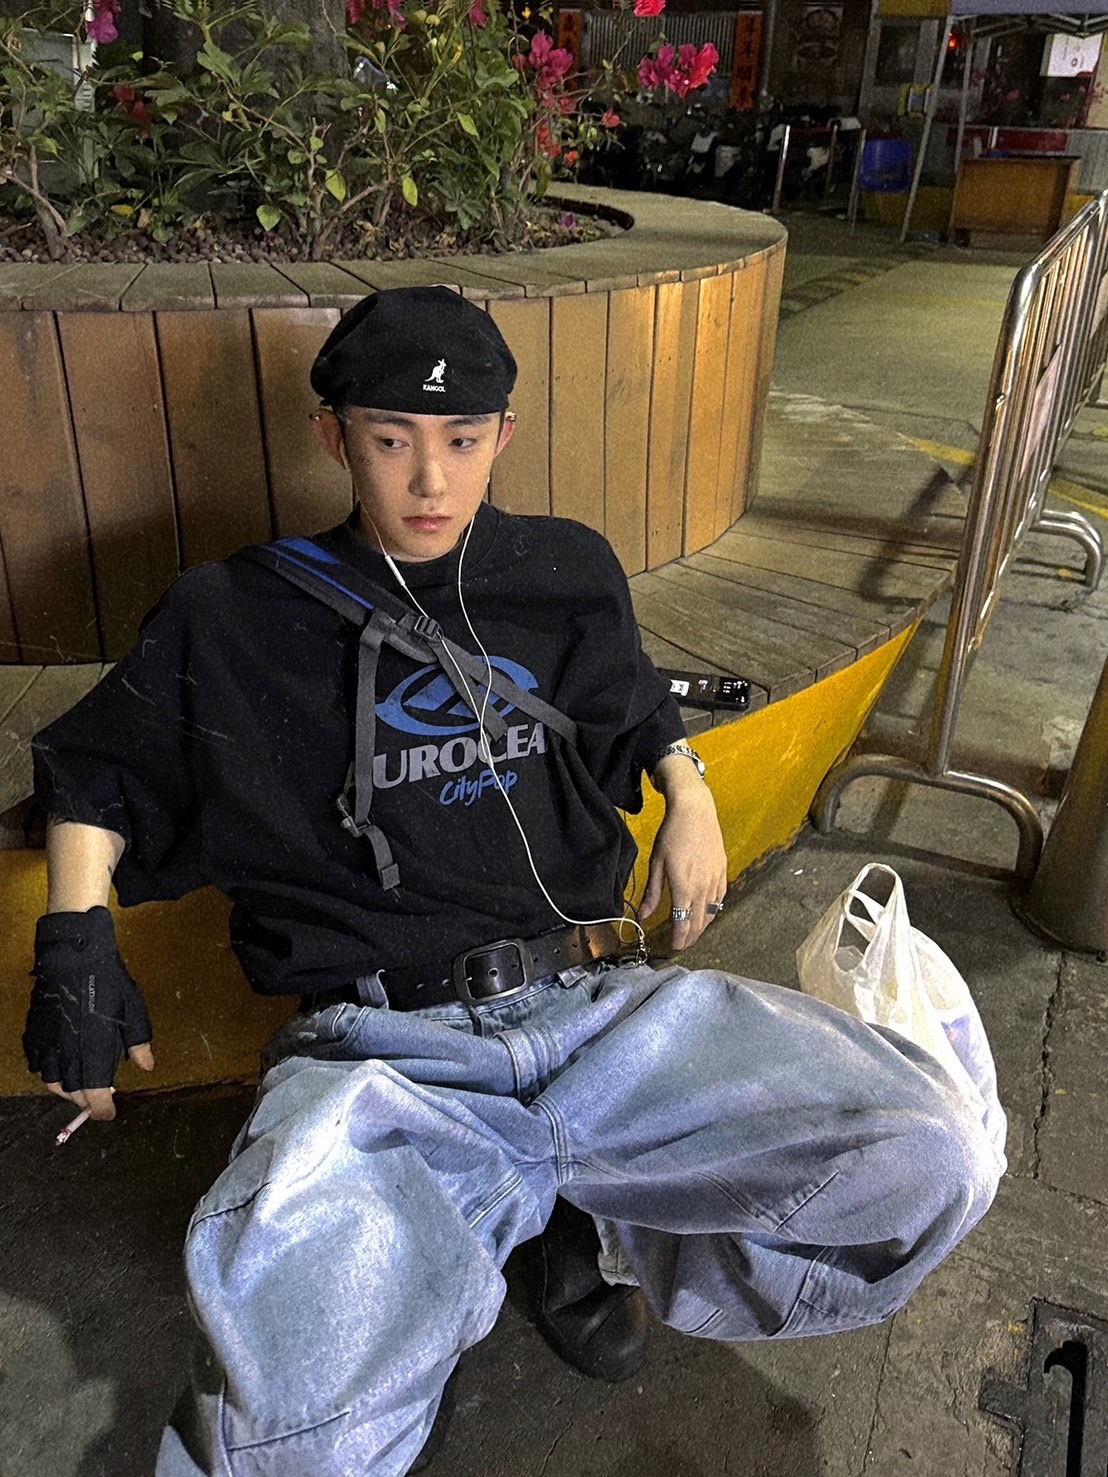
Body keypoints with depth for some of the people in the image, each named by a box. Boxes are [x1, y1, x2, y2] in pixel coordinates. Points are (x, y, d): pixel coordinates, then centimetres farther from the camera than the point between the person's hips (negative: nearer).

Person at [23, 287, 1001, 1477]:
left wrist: (688, 796, 15)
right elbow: (93, 773, 18)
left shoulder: (568, 575, 15)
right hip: (379, 1055, -4)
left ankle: (594, 1222, 6)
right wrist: (73, 939, 3)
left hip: (605, 1010, 5)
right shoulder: (232, 619, 7)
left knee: (932, 1165, -16)